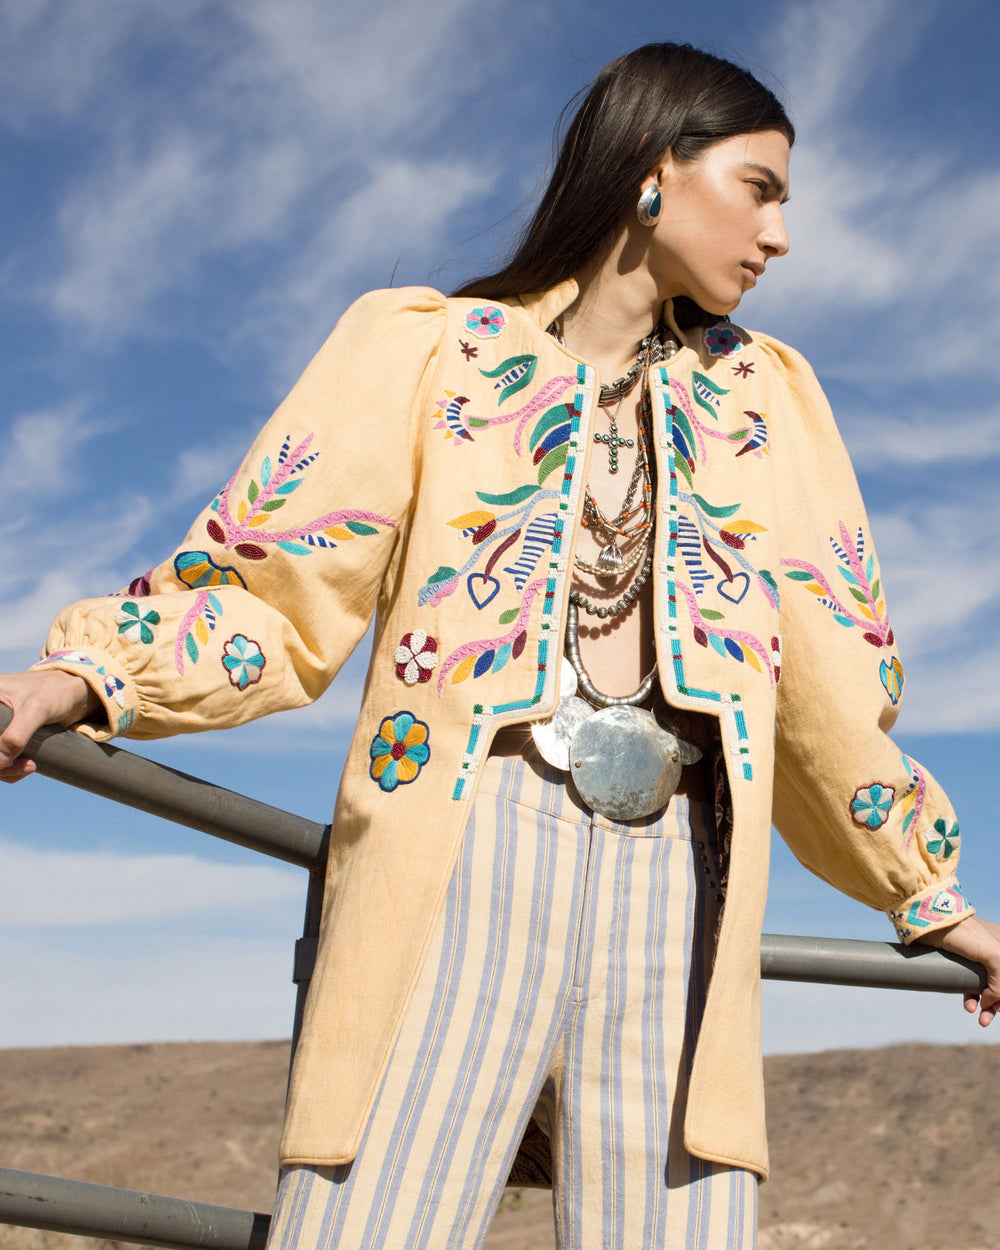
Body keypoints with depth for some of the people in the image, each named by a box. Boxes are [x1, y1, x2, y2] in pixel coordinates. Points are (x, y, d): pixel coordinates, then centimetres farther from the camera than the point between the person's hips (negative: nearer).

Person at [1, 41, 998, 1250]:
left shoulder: (766, 399, 21)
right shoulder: (423, 349, 11)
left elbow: (828, 685, 24)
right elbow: (280, 595, 5)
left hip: (678, 898, 4)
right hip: (462, 867, -3)